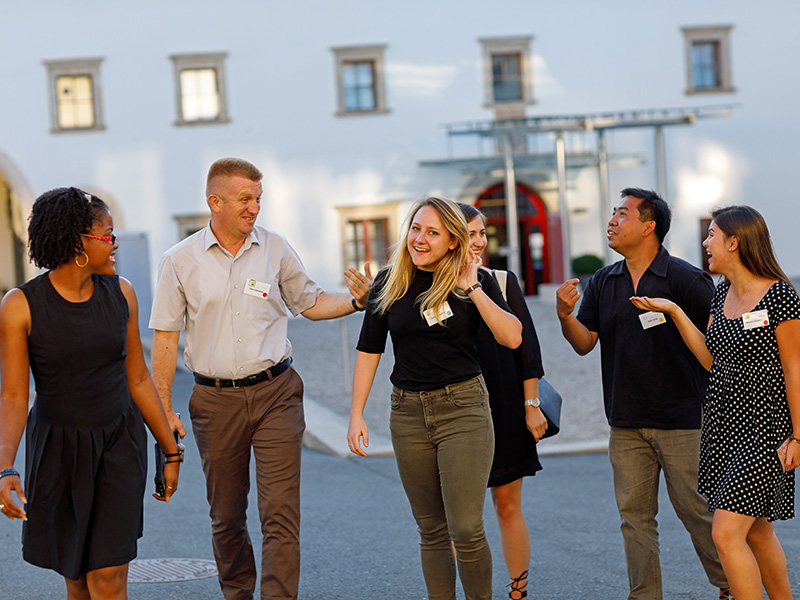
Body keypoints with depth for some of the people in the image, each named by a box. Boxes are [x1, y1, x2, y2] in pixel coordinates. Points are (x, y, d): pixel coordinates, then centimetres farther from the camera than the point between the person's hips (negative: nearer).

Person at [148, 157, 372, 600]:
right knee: (226, 516, 12)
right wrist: (163, 408, -2)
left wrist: (355, 301, -5)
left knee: (281, 513, -9)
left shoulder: (275, 249, 3)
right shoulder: (180, 260, 0)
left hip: (274, 393, 0)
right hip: (215, 400, 0)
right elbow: (165, 338, 2)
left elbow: (309, 303, 14)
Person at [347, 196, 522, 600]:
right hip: (408, 411, 3)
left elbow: (512, 338, -13)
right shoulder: (390, 283, 5)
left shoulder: (476, 280, -1)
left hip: (463, 407, -3)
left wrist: (472, 288, -14)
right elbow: (369, 351, 8)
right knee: (431, 530, 8)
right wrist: (356, 414, 2)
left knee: (466, 529, -9)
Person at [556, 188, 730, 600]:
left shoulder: (685, 279, -7)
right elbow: (584, 343, 5)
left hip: (681, 420, -5)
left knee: (696, 510, 1)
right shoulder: (602, 283, 9)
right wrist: (565, 315, -13)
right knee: (634, 515, 6)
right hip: (626, 423, 5)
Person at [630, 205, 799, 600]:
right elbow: (711, 358, 9)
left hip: (765, 425, -8)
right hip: (723, 421, 8)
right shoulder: (722, 293, 10)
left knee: (727, 533, -14)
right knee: (757, 533, 14)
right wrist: (673, 312, 4)